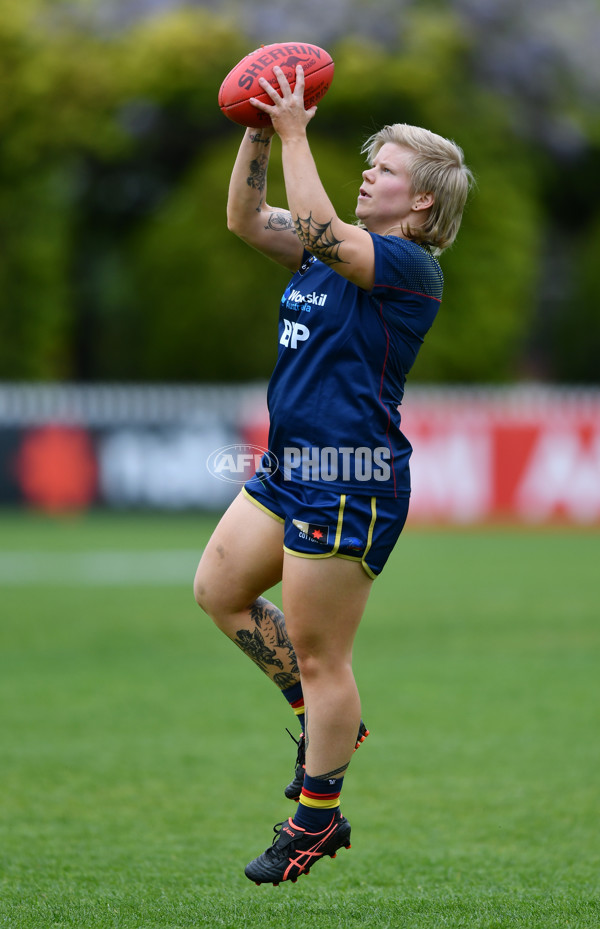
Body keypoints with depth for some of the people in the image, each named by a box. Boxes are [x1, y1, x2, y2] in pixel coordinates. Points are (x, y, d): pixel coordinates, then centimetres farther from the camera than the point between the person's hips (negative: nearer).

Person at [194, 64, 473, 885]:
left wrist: (295, 131, -23)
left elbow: (317, 231, -30)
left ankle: (316, 819, 10)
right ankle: (326, 718, 29)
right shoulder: (345, 252, 12)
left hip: (349, 484, -10)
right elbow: (247, 220, 12)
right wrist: (260, 135, 0)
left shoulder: (409, 265, -14)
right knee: (219, 590, 18)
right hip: (290, 468, 10)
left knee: (317, 655, -2)